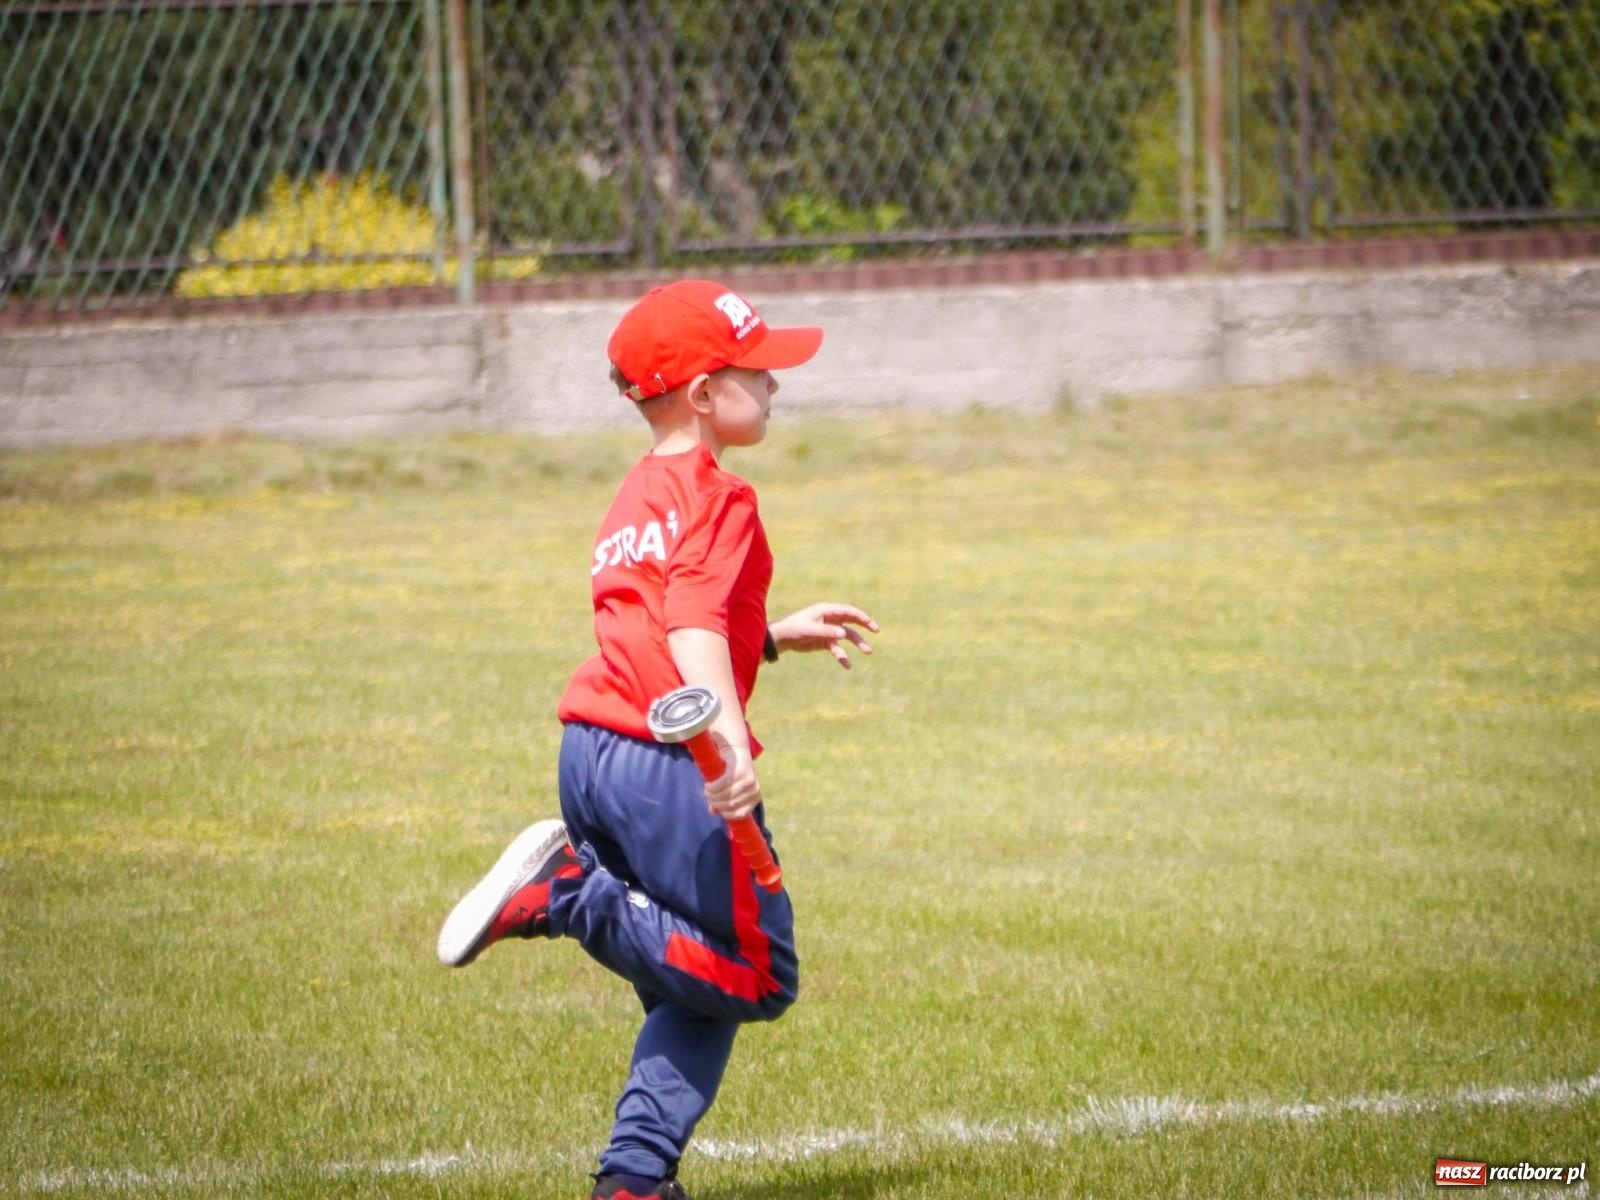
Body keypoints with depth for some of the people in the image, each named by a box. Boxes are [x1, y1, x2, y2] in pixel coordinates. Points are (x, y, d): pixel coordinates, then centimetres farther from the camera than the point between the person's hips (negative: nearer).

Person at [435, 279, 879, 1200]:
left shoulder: (638, 498, 21)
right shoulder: (718, 499, -7)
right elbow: (691, 629, -23)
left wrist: (780, 637, 36)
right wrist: (729, 742, -36)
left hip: (592, 748, 9)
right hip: (671, 766, -9)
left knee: (695, 984, 17)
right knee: (757, 978, -4)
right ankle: (570, 892, -14)